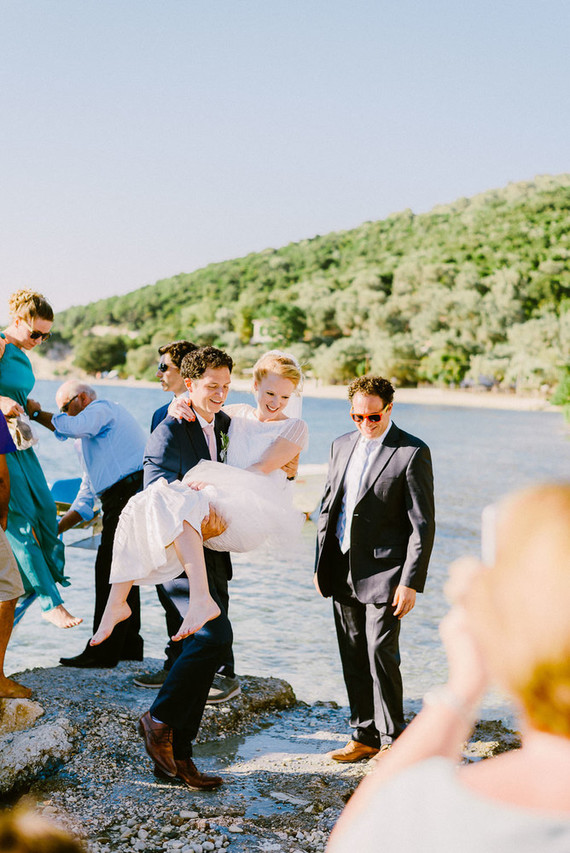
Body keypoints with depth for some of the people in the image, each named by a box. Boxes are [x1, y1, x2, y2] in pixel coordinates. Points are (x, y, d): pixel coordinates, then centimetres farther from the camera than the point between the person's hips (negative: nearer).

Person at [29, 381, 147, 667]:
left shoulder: (102, 408, 3)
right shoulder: (89, 438, 31)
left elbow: (72, 427, -21)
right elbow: (85, 500, 29)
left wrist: (37, 413, -6)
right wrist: (56, 529, 21)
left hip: (133, 491, -10)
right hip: (120, 500, 10)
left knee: (111, 572, -8)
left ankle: (103, 652, -5)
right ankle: (129, 645, 21)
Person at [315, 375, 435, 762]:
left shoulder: (412, 453, -8)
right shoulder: (343, 445, 12)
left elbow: (423, 524, -10)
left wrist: (411, 583, -14)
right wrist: (321, 564, 13)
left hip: (384, 571, -6)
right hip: (343, 571, 6)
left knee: (381, 653, -6)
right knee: (353, 657, 9)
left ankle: (392, 739, 10)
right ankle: (365, 736, 20)